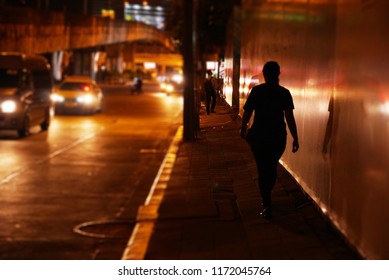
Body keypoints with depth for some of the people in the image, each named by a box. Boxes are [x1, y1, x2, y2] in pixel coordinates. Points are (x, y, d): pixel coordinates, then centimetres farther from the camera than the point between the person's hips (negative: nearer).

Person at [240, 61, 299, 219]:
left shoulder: (257, 91, -6)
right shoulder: (284, 93, -6)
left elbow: (247, 112, -3)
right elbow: (290, 117, -11)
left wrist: (243, 129, 13)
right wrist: (295, 138, -8)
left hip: (259, 136, -1)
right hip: (278, 137, 1)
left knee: (263, 169, 6)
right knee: (272, 167, 21)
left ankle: (267, 206, 0)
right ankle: (266, 198, 36)